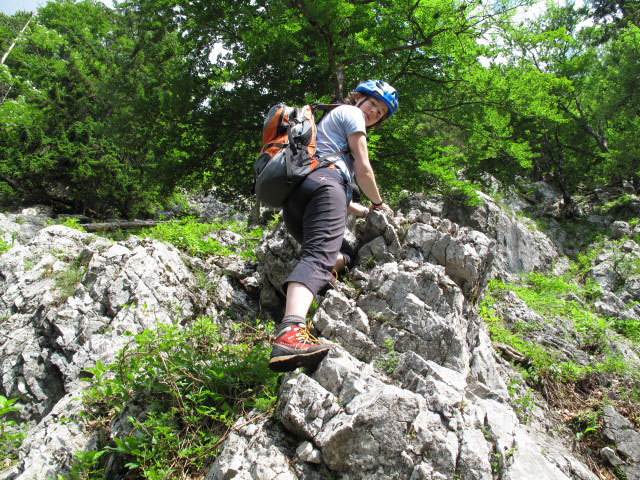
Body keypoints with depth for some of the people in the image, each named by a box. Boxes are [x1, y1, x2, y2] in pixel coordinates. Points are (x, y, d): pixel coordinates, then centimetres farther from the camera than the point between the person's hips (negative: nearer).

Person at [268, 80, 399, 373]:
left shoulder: (328, 123, 43)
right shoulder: (350, 112, 17)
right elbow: (362, 170, 8)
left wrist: (362, 211, 39)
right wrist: (378, 203, 23)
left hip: (292, 202, 9)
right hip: (323, 181, -9)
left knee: (345, 256, 19)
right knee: (320, 254, -29)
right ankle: (290, 335, -53)